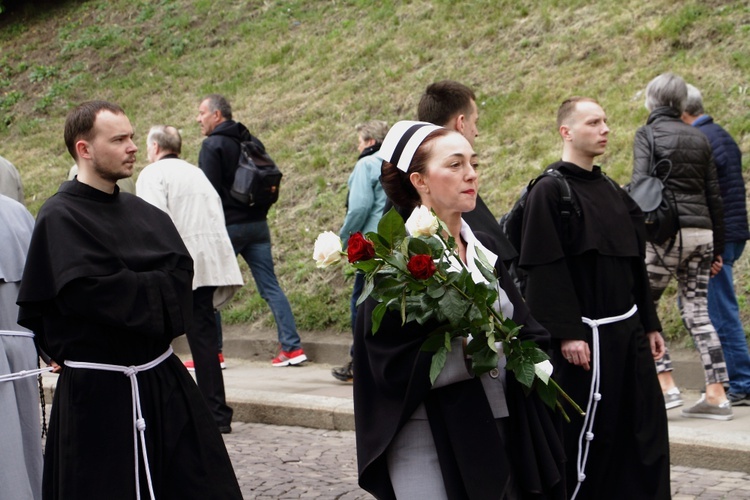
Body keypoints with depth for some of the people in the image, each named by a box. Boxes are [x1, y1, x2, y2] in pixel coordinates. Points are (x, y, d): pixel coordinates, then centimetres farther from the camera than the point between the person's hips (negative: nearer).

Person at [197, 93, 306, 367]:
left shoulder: (212, 146, -9)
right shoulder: (253, 142, 13)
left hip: (227, 226, -7)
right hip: (258, 226, 7)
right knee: (270, 286, 6)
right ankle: (292, 347, 1)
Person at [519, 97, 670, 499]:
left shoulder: (611, 191, 13)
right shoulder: (550, 191, -10)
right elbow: (546, 269, -16)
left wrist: (649, 324, 16)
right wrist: (567, 333, -21)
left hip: (628, 331, 8)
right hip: (588, 336, -8)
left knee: (644, 434, 9)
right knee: (588, 436, -1)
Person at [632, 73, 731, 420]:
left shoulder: (648, 134, -2)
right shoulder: (699, 138, 14)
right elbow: (714, 196, 14)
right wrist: (718, 248, 19)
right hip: (702, 232, 6)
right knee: (697, 312, 8)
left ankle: (665, 385, -5)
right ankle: (716, 395, 2)